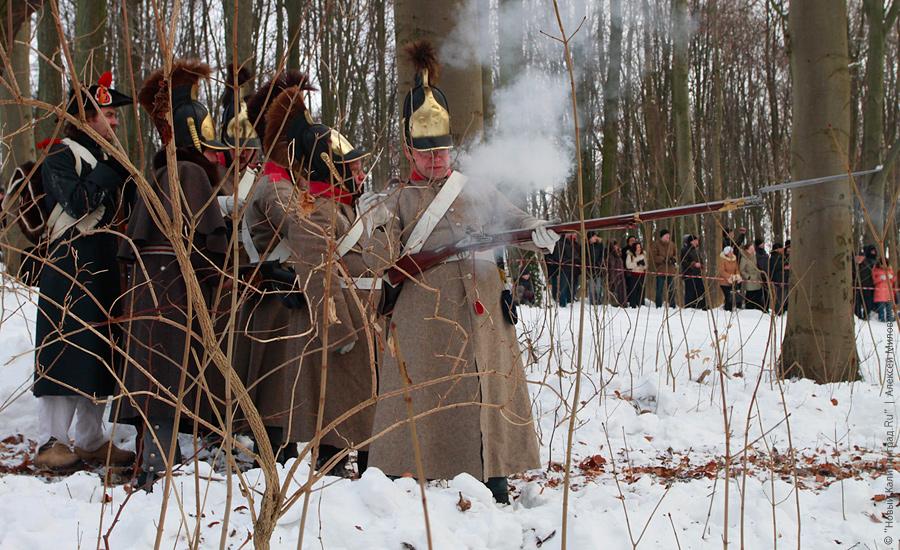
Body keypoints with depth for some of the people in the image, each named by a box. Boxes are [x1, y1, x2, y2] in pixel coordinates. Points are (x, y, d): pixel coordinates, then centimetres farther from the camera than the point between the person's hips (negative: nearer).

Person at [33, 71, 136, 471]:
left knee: (100, 354, 9)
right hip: (69, 268, -8)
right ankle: (52, 442, 0)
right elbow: (79, 202, -22)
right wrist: (113, 167, -17)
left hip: (105, 268, 8)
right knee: (65, 350, -7)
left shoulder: (106, 157, 17)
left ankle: (91, 440, 17)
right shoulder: (61, 156, -7)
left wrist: (124, 168, 2)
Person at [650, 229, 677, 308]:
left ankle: (672, 306, 16)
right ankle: (659, 307, 2)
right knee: (659, 290, -3)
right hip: (660, 271, -5)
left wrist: (674, 259, -3)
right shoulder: (655, 244, -4)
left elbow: (676, 254, 20)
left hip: (671, 270, 5)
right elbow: (653, 257, -10)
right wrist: (663, 259, -20)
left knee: (671, 289, 9)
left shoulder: (671, 244, 12)